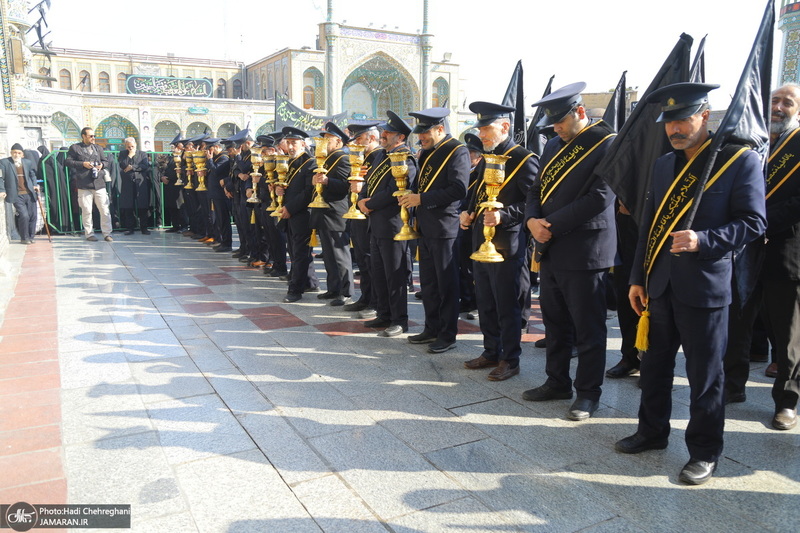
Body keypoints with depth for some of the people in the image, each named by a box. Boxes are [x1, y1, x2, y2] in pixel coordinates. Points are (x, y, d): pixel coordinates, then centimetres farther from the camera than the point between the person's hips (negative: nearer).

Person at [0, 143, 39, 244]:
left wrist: (35, 185, 9)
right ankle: (24, 238, 5)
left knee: (32, 216, 5)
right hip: (17, 196, -4)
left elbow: (32, 175, 23)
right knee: (24, 216, -12)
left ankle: (30, 237, 21)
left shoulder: (28, 163, 8)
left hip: (30, 194, 4)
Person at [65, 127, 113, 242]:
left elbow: (106, 161, 21)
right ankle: (89, 234, 10)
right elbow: (68, 161, 1)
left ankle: (107, 234, 2)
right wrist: (82, 164, -10)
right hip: (84, 184, -3)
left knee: (104, 209, -3)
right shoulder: (75, 148, 7)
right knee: (87, 210, 1)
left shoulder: (98, 148, 19)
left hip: (99, 183, 3)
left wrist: (102, 165, -2)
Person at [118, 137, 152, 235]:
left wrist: (132, 167, -5)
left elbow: (145, 166, -4)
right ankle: (130, 228, 6)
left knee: (143, 206, -3)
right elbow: (122, 165, -2)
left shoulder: (142, 154, 11)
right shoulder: (122, 154, 14)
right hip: (127, 184, 1)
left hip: (140, 183, -1)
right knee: (128, 207, -1)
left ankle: (144, 228, 3)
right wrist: (130, 155, -4)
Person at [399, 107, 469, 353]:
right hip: (425, 227, 9)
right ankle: (432, 328, 27)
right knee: (428, 282, 15)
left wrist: (422, 199, -21)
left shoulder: (457, 151, -11)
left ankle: (448, 335, 11)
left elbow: (458, 190, -21)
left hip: (444, 227, -9)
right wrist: (409, 195, 6)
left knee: (446, 283, 0)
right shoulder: (426, 152, 15)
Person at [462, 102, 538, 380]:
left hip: (507, 247, -8)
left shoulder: (525, 160, -10)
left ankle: (510, 360, 15)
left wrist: (503, 216, -28)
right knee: (485, 304, 16)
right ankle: (491, 352, 30)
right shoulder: (487, 159, 15)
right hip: (481, 243, 8)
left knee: (507, 307, 2)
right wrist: (469, 213, 6)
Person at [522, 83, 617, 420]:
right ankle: (557, 382, 31)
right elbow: (538, 188, 16)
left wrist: (553, 225, -17)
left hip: (584, 252, -8)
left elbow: (599, 198, -18)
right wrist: (532, 220, -5)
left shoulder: (608, 144, -10)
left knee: (587, 328, 3)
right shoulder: (554, 145, 15)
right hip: (550, 249, 8)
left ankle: (588, 393, 17)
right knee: (554, 321, 16)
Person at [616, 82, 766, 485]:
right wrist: (638, 279, 10)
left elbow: (753, 222, -9)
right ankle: (652, 432, 34)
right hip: (660, 285, 6)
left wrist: (703, 241, -24)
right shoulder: (663, 165, 11)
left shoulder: (741, 161, -6)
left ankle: (705, 452, 22)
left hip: (704, 288, -6)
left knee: (704, 376, 5)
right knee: (654, 365, 16)